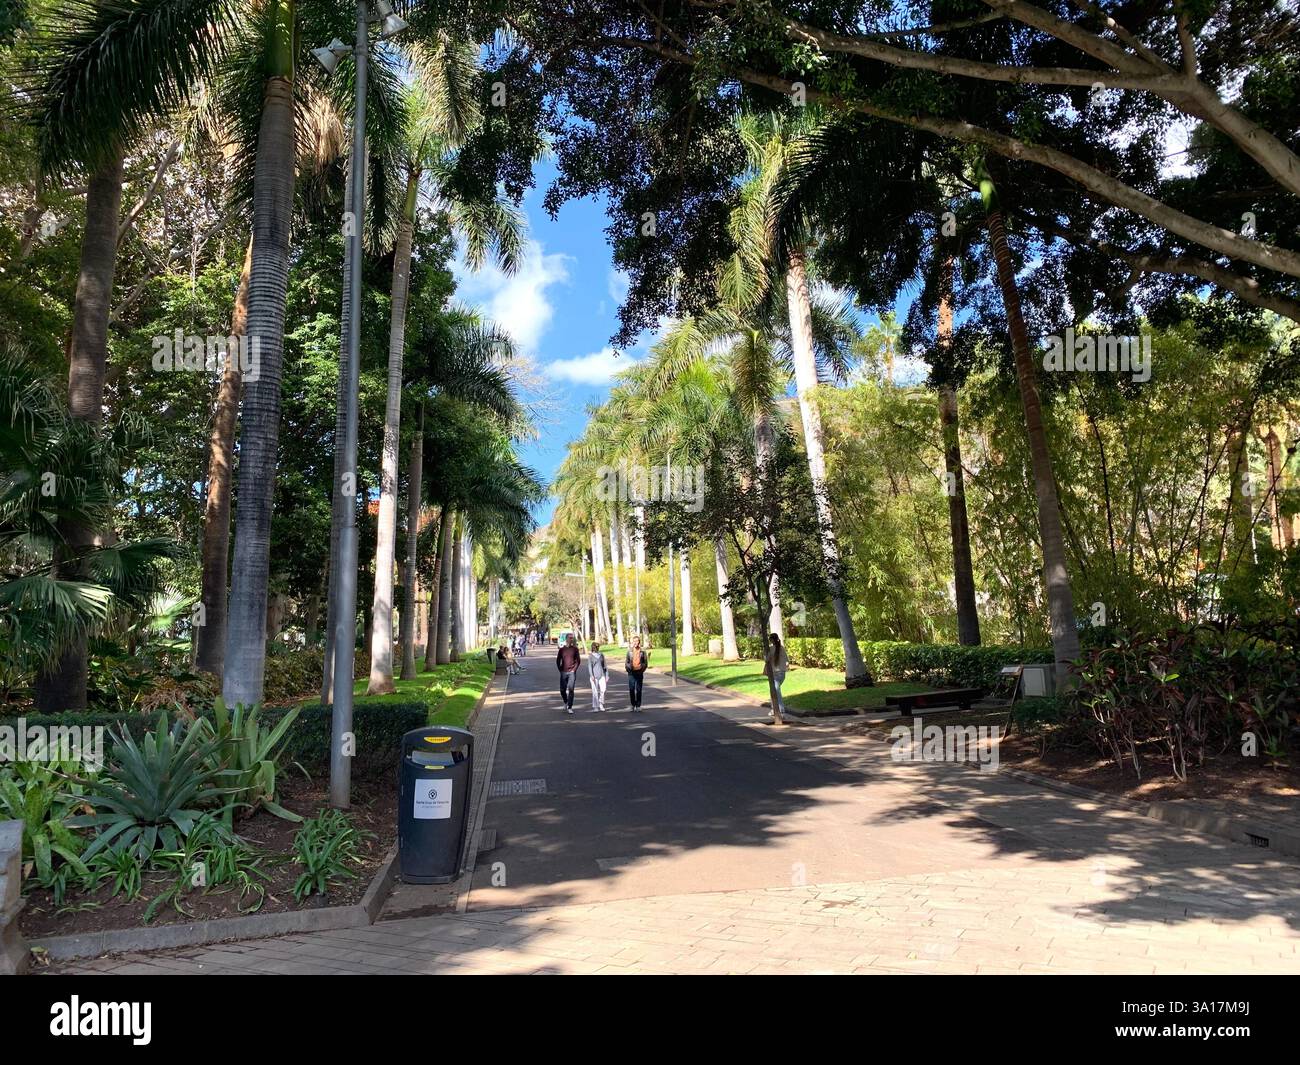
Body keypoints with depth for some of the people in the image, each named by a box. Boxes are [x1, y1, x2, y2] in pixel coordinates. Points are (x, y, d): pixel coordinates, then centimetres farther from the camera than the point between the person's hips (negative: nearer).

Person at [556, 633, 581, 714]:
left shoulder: (575, 649, 3)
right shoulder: (562, 649, 6)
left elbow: (578, 660, 5)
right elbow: (558, 660, 12)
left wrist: (574, 669, -3)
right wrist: (560, 669, 4)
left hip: (572, 672, -2)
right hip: (563, 672, 2)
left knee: (571, 690, -8)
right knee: (562, 690, 4)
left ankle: (569, 708, -4)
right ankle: (566, 703, 32)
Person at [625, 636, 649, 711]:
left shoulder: (642, 652, 3)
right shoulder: (630, 651, 5)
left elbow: (645, 662, 6)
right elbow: (627, 662, 9)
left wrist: (641, 666, -12)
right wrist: (629, 666, -10)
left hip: (639, 672, -1)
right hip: (631, 673, 1)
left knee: (638, 689, 1)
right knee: (631, 689, -1)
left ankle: (638, 705, 9)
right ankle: (633, 705, 12)